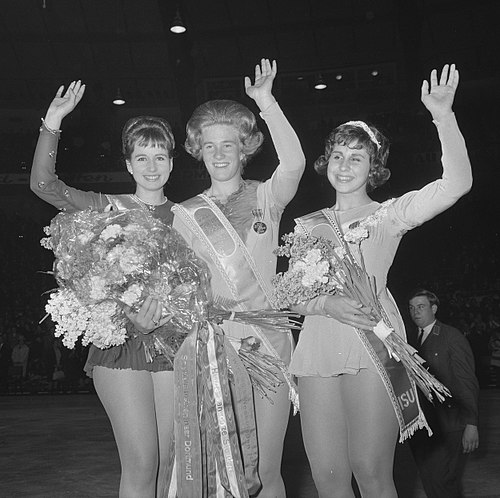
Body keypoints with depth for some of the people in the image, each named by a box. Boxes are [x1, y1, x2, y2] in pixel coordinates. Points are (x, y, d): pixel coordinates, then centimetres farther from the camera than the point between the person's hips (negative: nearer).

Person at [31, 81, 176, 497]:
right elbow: (43, 184, -5)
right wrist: (52, 124, -14)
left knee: (166, 463, 8)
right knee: (141, 464, -5)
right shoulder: (109, 208, 5)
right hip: (120, 341, -2)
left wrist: (164, 313, -15)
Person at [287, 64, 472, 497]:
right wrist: (327, 303, -9)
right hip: (319, 347, 3)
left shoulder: (388, 215, 8)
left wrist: (443, 115, -15)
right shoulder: (307, 225, 18)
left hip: (373, 344, -3)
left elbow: (457, 184, -6)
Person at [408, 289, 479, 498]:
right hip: (423, 424, 6)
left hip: (448, 427, -6)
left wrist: (471, 424, -14)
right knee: (429, 478, 9)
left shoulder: (453, 337, -5)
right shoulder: (416, 341, 14)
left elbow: (468, 384, -9)